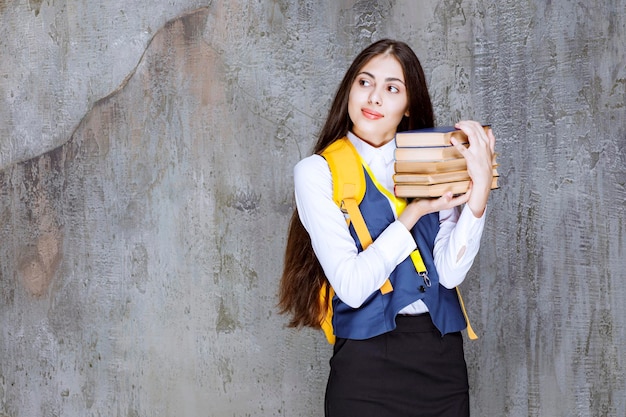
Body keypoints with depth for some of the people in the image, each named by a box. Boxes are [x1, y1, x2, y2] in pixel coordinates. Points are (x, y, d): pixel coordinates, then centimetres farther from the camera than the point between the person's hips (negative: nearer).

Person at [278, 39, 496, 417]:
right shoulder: (318, 172, -4)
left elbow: (451, 273, -8)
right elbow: (352, 287, -15)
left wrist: (479, 189, -16)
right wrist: (412, 214, -16)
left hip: (444, 357, 3)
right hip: (368, 361, -3)